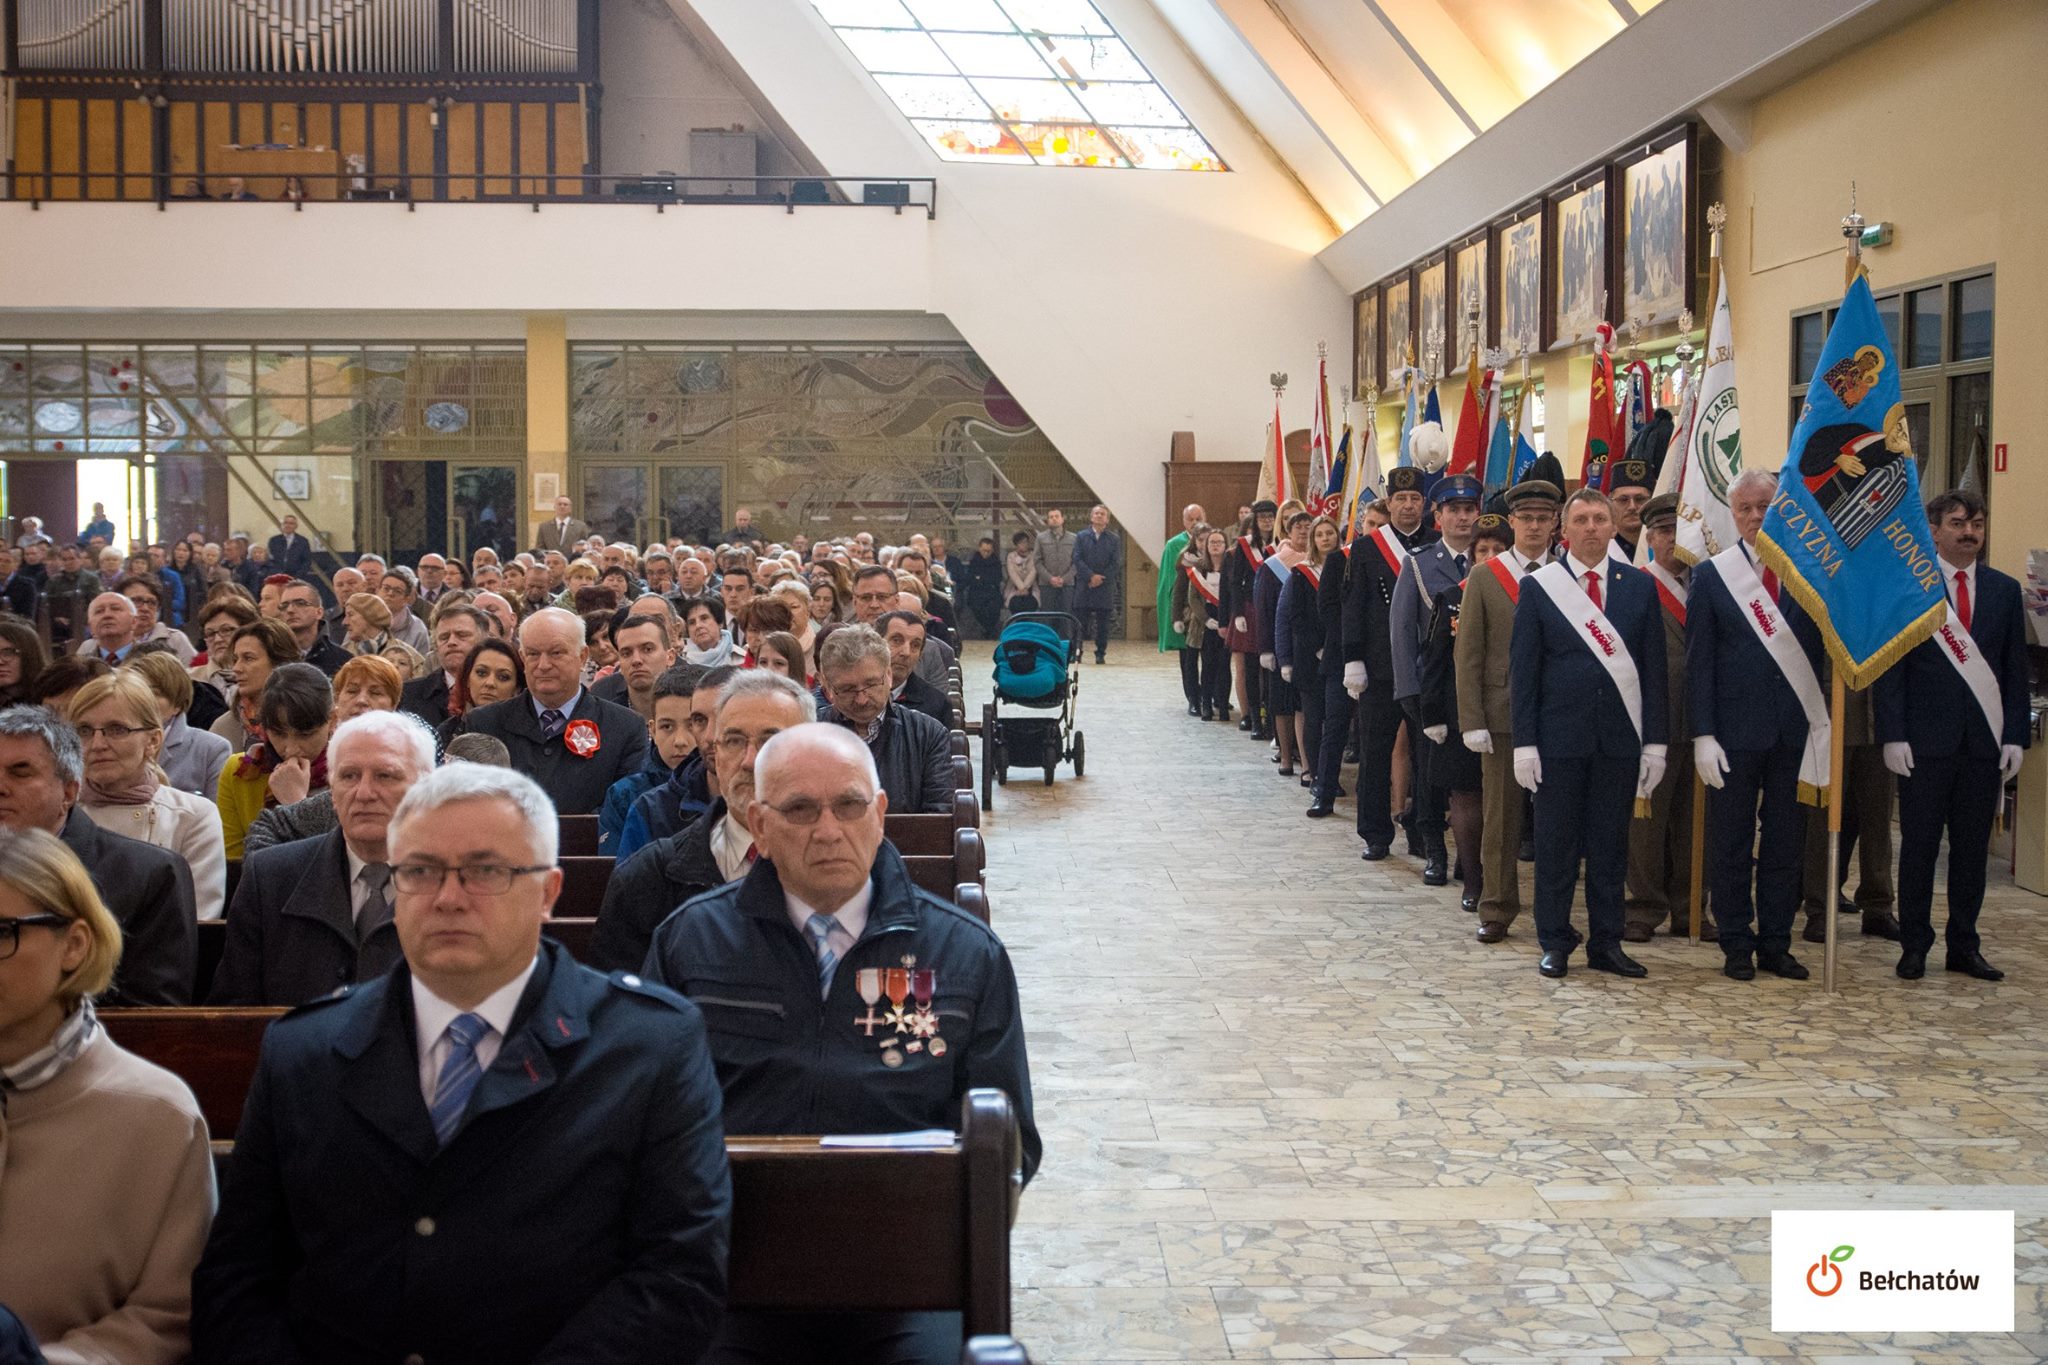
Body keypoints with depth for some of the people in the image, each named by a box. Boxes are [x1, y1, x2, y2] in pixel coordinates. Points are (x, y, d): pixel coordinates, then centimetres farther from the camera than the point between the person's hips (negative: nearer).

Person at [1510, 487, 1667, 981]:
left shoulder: (1639, 586, 7)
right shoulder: (1537, 587, 2)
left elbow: (1653, 667, 6)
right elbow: (1523, 668, 0)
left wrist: (1654, 741, 1)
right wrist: (1524, 742, -7)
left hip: (1621, 736, 2)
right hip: (1559, 735, -2)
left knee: (1611, 843, 8)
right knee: (1556, 844, 3)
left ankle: (1606, 942, 17)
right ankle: (1555, 943, 13)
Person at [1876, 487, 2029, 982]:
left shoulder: (2004, 590, 10)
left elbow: (2016, 670, 9)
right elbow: (1891, 667, -3)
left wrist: (2015, 736, 1)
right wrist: (1893, 735, -10)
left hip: (1984, 740, 3)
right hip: (1925, 739, -3)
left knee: (1972, 849, 8)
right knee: (1919, 846, 3)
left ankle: (1964, 946, 17)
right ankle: (1914, 946, 11)